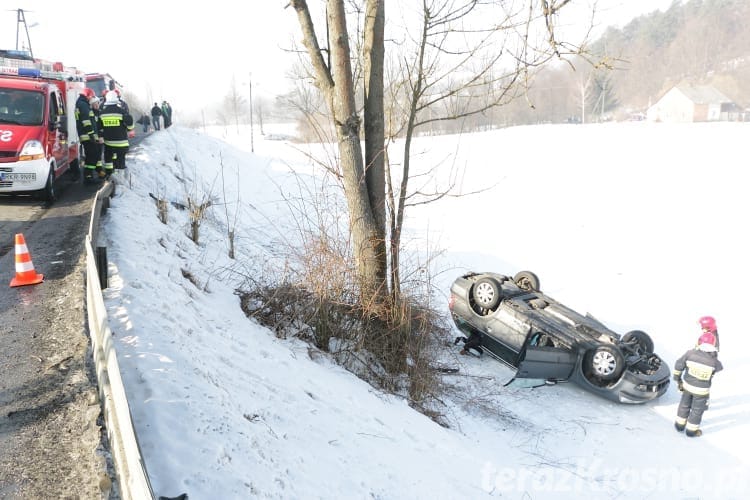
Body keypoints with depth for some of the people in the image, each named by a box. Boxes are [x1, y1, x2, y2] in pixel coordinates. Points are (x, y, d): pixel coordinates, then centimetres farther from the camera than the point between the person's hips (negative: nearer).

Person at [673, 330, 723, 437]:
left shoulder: (691, 353, -18)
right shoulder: (713, 360, -23)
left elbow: (678, 365, -10)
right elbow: (719, 368, 2)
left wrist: (678, 379, 5)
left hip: (688, 384, 3)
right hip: (701, 390, -3)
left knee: (685, 404, 23)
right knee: (697, 409, 18)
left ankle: (680, 425, 38)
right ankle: (691, 430, 32)